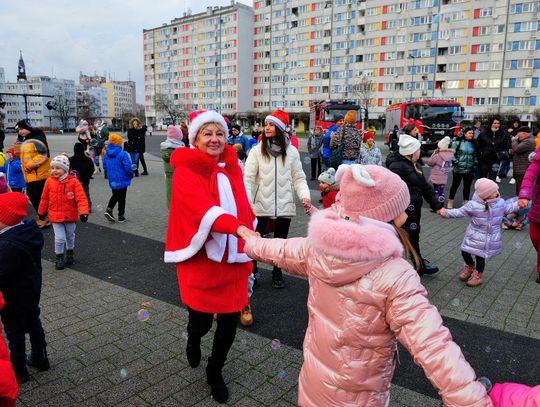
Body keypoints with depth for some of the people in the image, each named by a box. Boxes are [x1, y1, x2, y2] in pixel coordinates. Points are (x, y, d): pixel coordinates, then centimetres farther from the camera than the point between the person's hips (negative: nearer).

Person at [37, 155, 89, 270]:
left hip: (70, 215, 0)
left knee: (70, 236, 19)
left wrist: (83, 212, -28)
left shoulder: (73, 182, -14)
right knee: (60, 238, -5)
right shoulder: (50, 181, -6)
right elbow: (45, 198, 6)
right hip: (56, 216, 0)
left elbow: (81, 198, -17)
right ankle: (59, 257, 15)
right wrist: (41, 212, 14)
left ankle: (70, 253, 41)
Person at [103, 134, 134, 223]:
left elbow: (104, 167, 9)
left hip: (112, 181, 5)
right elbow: (128, 168, -22)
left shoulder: (106, 154, -1)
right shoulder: (122, 154, -21)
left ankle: (109, 209, 5)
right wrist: (131, 175, -3)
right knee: (121, 198, 9)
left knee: (115, 195, 24)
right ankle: (121, 216, 18)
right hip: (122, 180, -5)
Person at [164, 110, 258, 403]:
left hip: (233, 258, 4)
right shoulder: (186, 171, -12)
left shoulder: (232, 168, 5)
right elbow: (202, 208, -29)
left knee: (229, 321, 9)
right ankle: (193, 339, 48)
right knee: (201, 320, 8)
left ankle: (215, 373, 37)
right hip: (201, 259, -4)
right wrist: (239, 227, -43)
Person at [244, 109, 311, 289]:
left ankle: (277, 273, 34)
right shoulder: (256, 151, -4)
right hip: (261, 204, -1)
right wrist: (246, 201, -19)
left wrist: (305, 196, -12)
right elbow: (248, 178, -7)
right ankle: (253, 271, 32)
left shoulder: (292, 152, 1)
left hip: (284, 204, 1)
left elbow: (298, 178, 4)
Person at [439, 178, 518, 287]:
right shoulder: (474, 205, -16)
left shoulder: (500, 202, -4)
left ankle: (477, 275, 31)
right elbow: (460, 212, -11)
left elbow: (509, 208, 16)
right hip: (474, 236, 0)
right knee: (465, 252, 7)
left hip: (490, 238, 1)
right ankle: (470, 267, 40)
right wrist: (446, 212, -21)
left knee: (480, 256, 6)